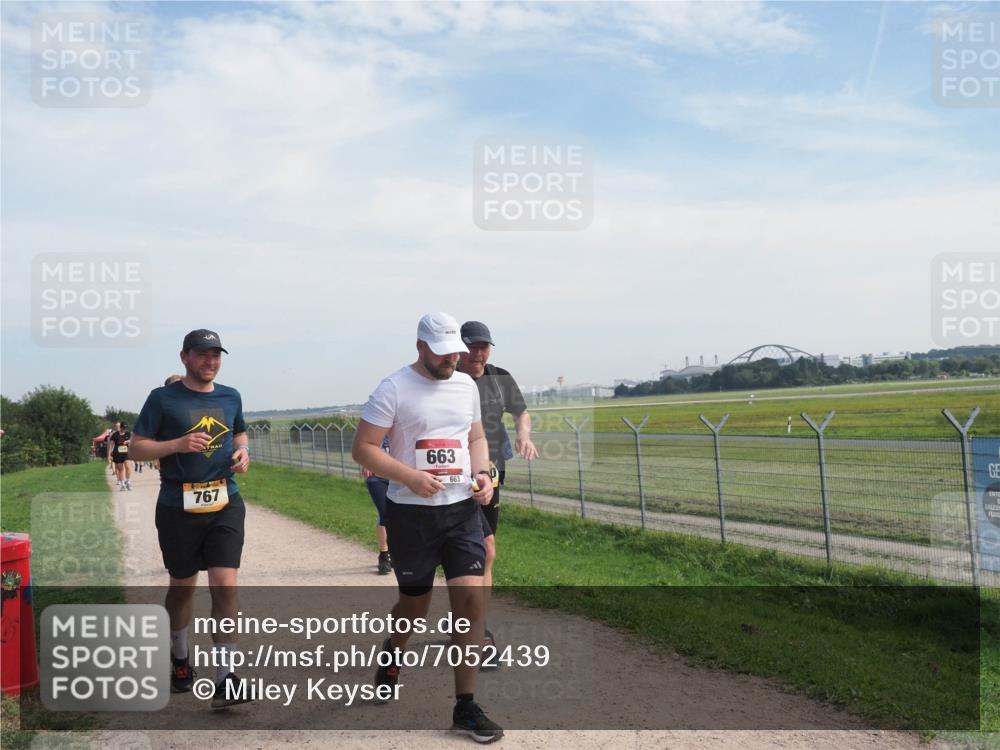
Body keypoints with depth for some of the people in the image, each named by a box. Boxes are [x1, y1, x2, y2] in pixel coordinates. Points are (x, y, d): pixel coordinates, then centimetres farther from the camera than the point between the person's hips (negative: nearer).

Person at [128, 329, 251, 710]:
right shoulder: (163, 398, -3)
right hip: (178, 507, -2)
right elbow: (137, 447, -3)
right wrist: (177, 444, -20)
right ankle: (180, 657, 39)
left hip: (225, 504, 2)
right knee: (182, 587, 14)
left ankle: (225, 677, -2)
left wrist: (242, 452, 2)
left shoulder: (230, 397, 8)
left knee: (225, 586, -8)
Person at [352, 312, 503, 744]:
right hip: (411, 513, -3)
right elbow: (363, 448, -10)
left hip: (463, 510, 4)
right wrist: (410, 477, -22)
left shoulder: (466, 385, 8)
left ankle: (465, 707, 3)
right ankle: (392, 652, 48)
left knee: (471, 598, -7)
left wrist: (482, 473, -1)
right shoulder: (393, 388, -9)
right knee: (415, 603, 12)